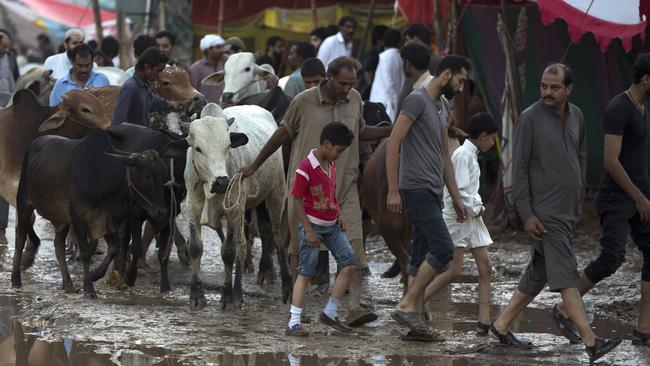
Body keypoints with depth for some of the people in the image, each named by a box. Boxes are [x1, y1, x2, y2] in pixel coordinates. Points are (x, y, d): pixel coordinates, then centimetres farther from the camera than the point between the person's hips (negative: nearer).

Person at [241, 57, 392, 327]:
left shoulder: (355, 100, 5)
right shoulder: (304, 102, -7)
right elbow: (282, 134, 6)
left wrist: (392, 131, 6)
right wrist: (254, 165, 12)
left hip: (344, 186, 2)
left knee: (353, 244, -13)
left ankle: (354, 308, -19)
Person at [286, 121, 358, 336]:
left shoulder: (331, 165, 7)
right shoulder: (306, 168, -18)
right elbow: (297, 201, -17)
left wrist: (339, 217, 12)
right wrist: (308, 231, -19)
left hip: (331, 225, 8)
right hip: (312, 225, -8)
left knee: (349, 263, 0)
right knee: (306, 272, -7)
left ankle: (330, 313, 10)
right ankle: (294, 323, -5)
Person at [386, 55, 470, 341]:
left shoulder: (443, 107, 19)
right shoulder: (417, 100, -11)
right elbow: (393, 144, -16)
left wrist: (456, 198, 23)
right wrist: (393, 190, -20)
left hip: (432, 193, 9)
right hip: (417, 189, -9)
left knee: (422, 257, 7)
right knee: (443, 248, -16)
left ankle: (416, 323, 7)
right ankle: (407, 305, -14)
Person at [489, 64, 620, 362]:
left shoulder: (576, 116, 8)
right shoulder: (530, 119, -11)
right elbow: (519, 168, -11)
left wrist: (579, 197, 18)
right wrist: (526, 214, -15)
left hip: (568, 211, 7)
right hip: (545, 213, -7)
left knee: (539, 273, 14)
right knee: (565, 275, -12)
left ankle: (502, 325, 26)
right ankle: (591, 342, -19)